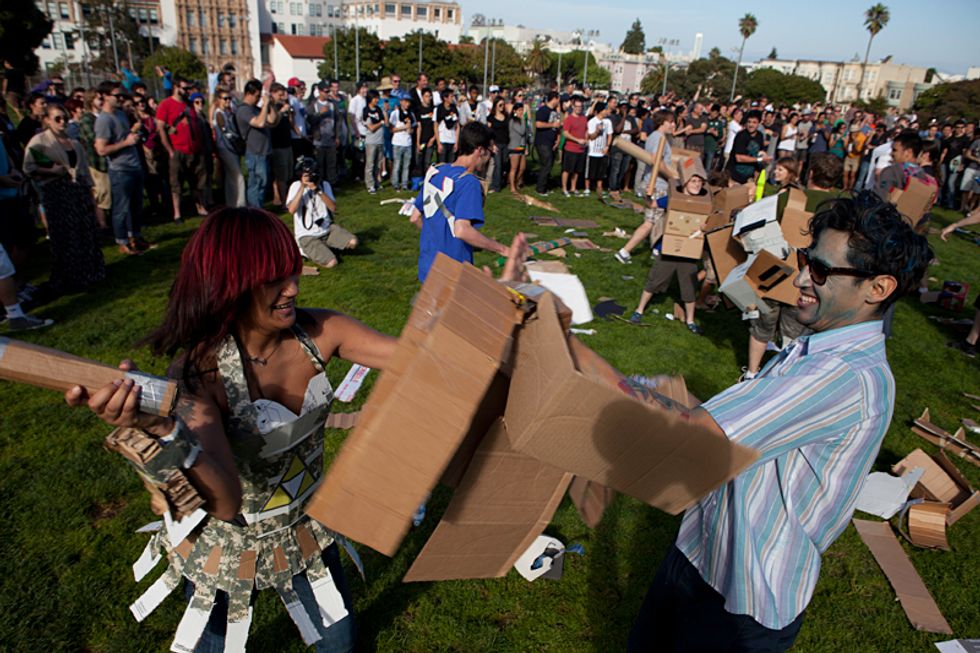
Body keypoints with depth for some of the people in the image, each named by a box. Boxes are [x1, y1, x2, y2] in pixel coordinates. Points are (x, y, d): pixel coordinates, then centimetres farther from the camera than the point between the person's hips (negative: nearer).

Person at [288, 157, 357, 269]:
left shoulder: (324, 184, 1)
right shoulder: (296, 186, -7)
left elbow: (333, 208, -11)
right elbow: (291, 210, -22)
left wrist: (318, 190, -21)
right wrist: (302, 188, -21)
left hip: (327, 228, 4)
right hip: (307, 235, -4)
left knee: (352, 242, -20)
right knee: (331, 263, -22)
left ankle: (325, 248, 8)